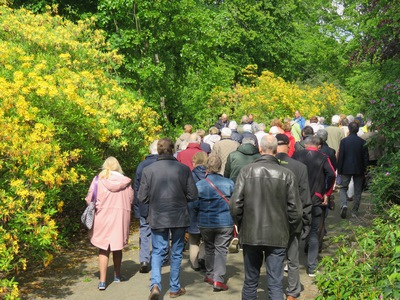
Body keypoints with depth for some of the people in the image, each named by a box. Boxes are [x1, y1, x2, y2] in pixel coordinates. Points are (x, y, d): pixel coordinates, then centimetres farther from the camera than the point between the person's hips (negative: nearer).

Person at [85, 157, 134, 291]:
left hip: (103, 216, -1)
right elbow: (130, 199, 1)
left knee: (103, 249, 4)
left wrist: (96, 205, 11)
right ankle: (117, 275, 32)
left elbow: (89, 198, -7)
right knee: (117, 247, 17)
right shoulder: (125, 181, 3)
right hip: (121, 215, 2)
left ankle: (102, 281, -3)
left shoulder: (98, 179, -2)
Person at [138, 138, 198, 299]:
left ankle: (155, 284, -7)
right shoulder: (184, 169, -8)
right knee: (176, 253, 14)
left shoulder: (148, 170, -9)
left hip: (157, 217, 0)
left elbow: (142, 197, -5)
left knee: (157, 251, 12)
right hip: (179, 217, 0)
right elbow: (193, 195, -5)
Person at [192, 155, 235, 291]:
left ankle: (210, 275, 28)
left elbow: (195, 205, -1)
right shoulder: (229, 183, -6)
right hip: (225, 223, -1)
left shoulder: (199, 185, -5)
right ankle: (218, 279, -4)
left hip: (205, 223, 1)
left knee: (209, 248, 20)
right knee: (221, 249, 4)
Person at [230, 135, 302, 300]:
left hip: (250, 235, 1)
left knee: (250, 282, 15)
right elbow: (295, 210, -4)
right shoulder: (287, 174, -6)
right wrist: (287, 230, 11)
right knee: (276, 284, 5)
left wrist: (242, 226, 9)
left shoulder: (247, 170, -6)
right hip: (277, 237, -1)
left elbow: (235, 204, -8)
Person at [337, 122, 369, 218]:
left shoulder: (344, 141, -8)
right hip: (359, 170, 1)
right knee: (357, 190, 10)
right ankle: (354, 211, 12)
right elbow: (366, 157, 2)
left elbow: (340, 157, -7)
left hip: (346, 169, -1)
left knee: (343, 188, 10)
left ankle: (344, 204, -16)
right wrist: (364, 169, 13)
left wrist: (339, 170, 1)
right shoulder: (362, 142, -3)